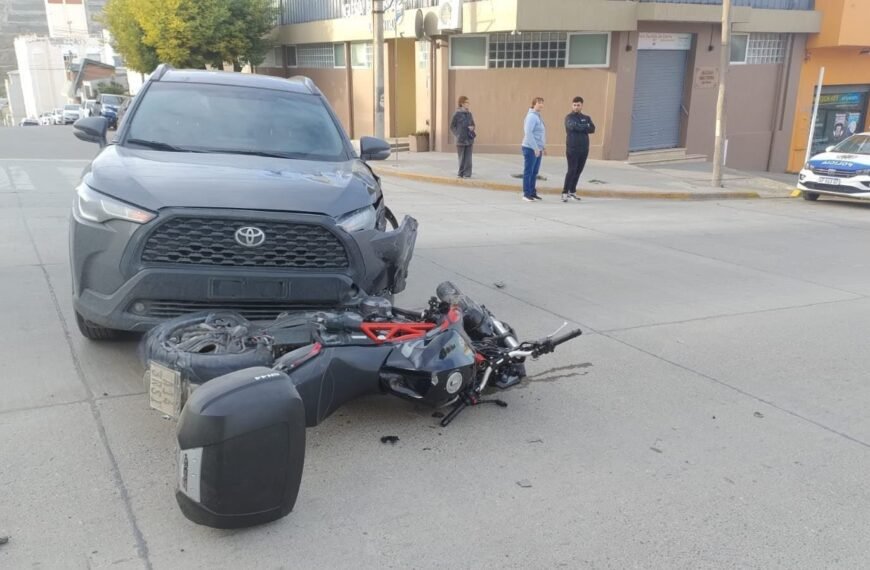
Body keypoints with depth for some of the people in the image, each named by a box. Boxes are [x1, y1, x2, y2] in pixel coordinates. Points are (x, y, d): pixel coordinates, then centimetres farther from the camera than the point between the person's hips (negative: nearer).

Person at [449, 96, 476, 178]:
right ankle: (461, 173, 16)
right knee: (461, 157, 4)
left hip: (469, 139, 3)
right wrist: (457, 135, -6)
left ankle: (467, 174, 2)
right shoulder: (457, 114, -5)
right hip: (461, 139, -3)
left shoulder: (469, 114, 7)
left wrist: (472, 127, -5)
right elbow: (452, 127, 1)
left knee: (468, 157, -1)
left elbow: (473, 124, 17)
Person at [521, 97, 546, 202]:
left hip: (537, 149, 9)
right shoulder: (531, 116, -12)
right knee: (528, 172, -4)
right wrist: (535, 148, -20)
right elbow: (528, 133, -20)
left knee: (534, 172, 12)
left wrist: (541, 148, 18)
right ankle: (526, 194, 0)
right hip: (530, 149, -9)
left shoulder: (538, 117, 16)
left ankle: (532, 192, 18)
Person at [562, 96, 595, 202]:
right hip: (572, 149, -5)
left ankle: (572, 191, 18)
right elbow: (573, 126, -21)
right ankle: (565, 192, -7)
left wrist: (580, 128, -12)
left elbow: (592, 129, -3)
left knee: (578, 171, 8)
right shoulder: (569, 117, -1)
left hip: (584, 149, 5)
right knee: (571, 171, -10)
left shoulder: (586, 118, 14)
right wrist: (585, 127, -7)